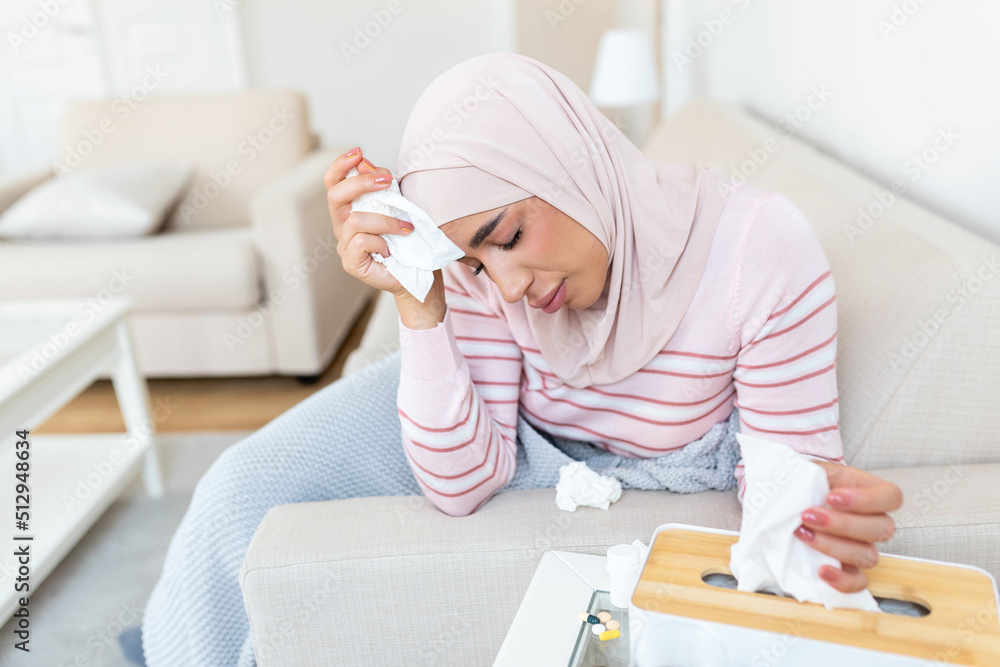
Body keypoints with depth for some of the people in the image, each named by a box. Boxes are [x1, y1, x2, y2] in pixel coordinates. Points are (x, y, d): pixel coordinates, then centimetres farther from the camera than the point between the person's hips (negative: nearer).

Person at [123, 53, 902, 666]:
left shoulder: (763, 249, -31)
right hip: (512, 436, 2)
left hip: (663, 466, -1)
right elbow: (461, 482, -23)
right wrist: (417, 304, -36)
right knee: (246, 488, -9)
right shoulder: (484, 267, -24)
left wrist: (824, 507, -45)